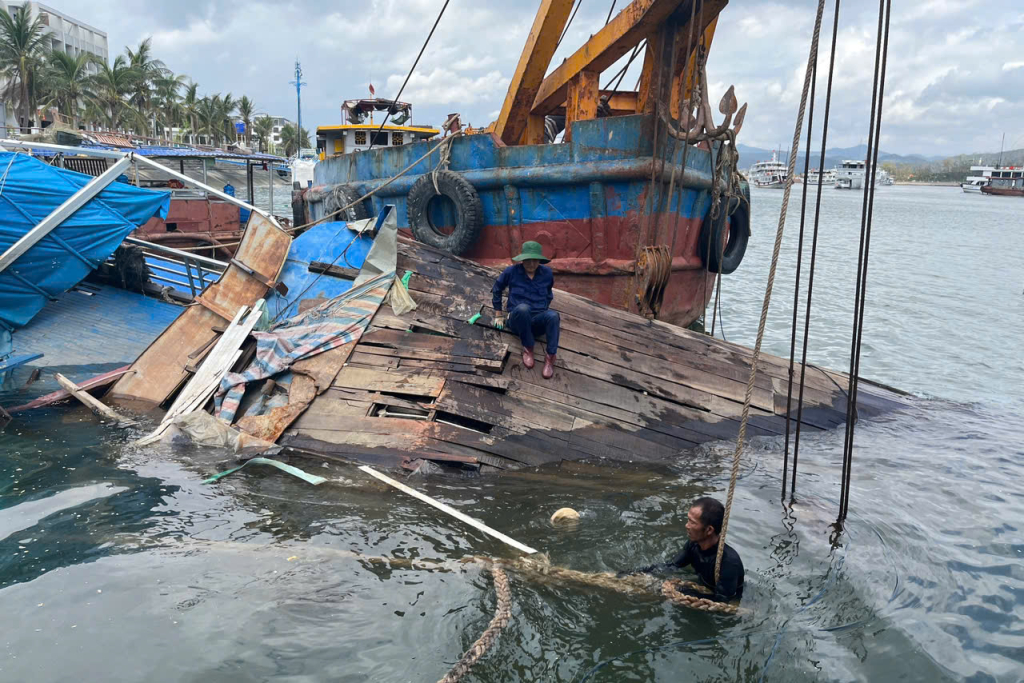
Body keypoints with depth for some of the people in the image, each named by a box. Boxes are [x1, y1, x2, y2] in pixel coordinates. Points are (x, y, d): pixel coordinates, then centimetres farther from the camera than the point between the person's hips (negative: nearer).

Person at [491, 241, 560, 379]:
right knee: (523, 308, -39)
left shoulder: (547, 273, 4)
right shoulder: (511, 271, -2)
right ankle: (528, 348, -19)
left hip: (538, 322, 2)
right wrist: (499, 315, 13)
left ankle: (550, 358, -27)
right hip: (517, 320, -2)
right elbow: (496, 290, 12)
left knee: (553, 316, -34)